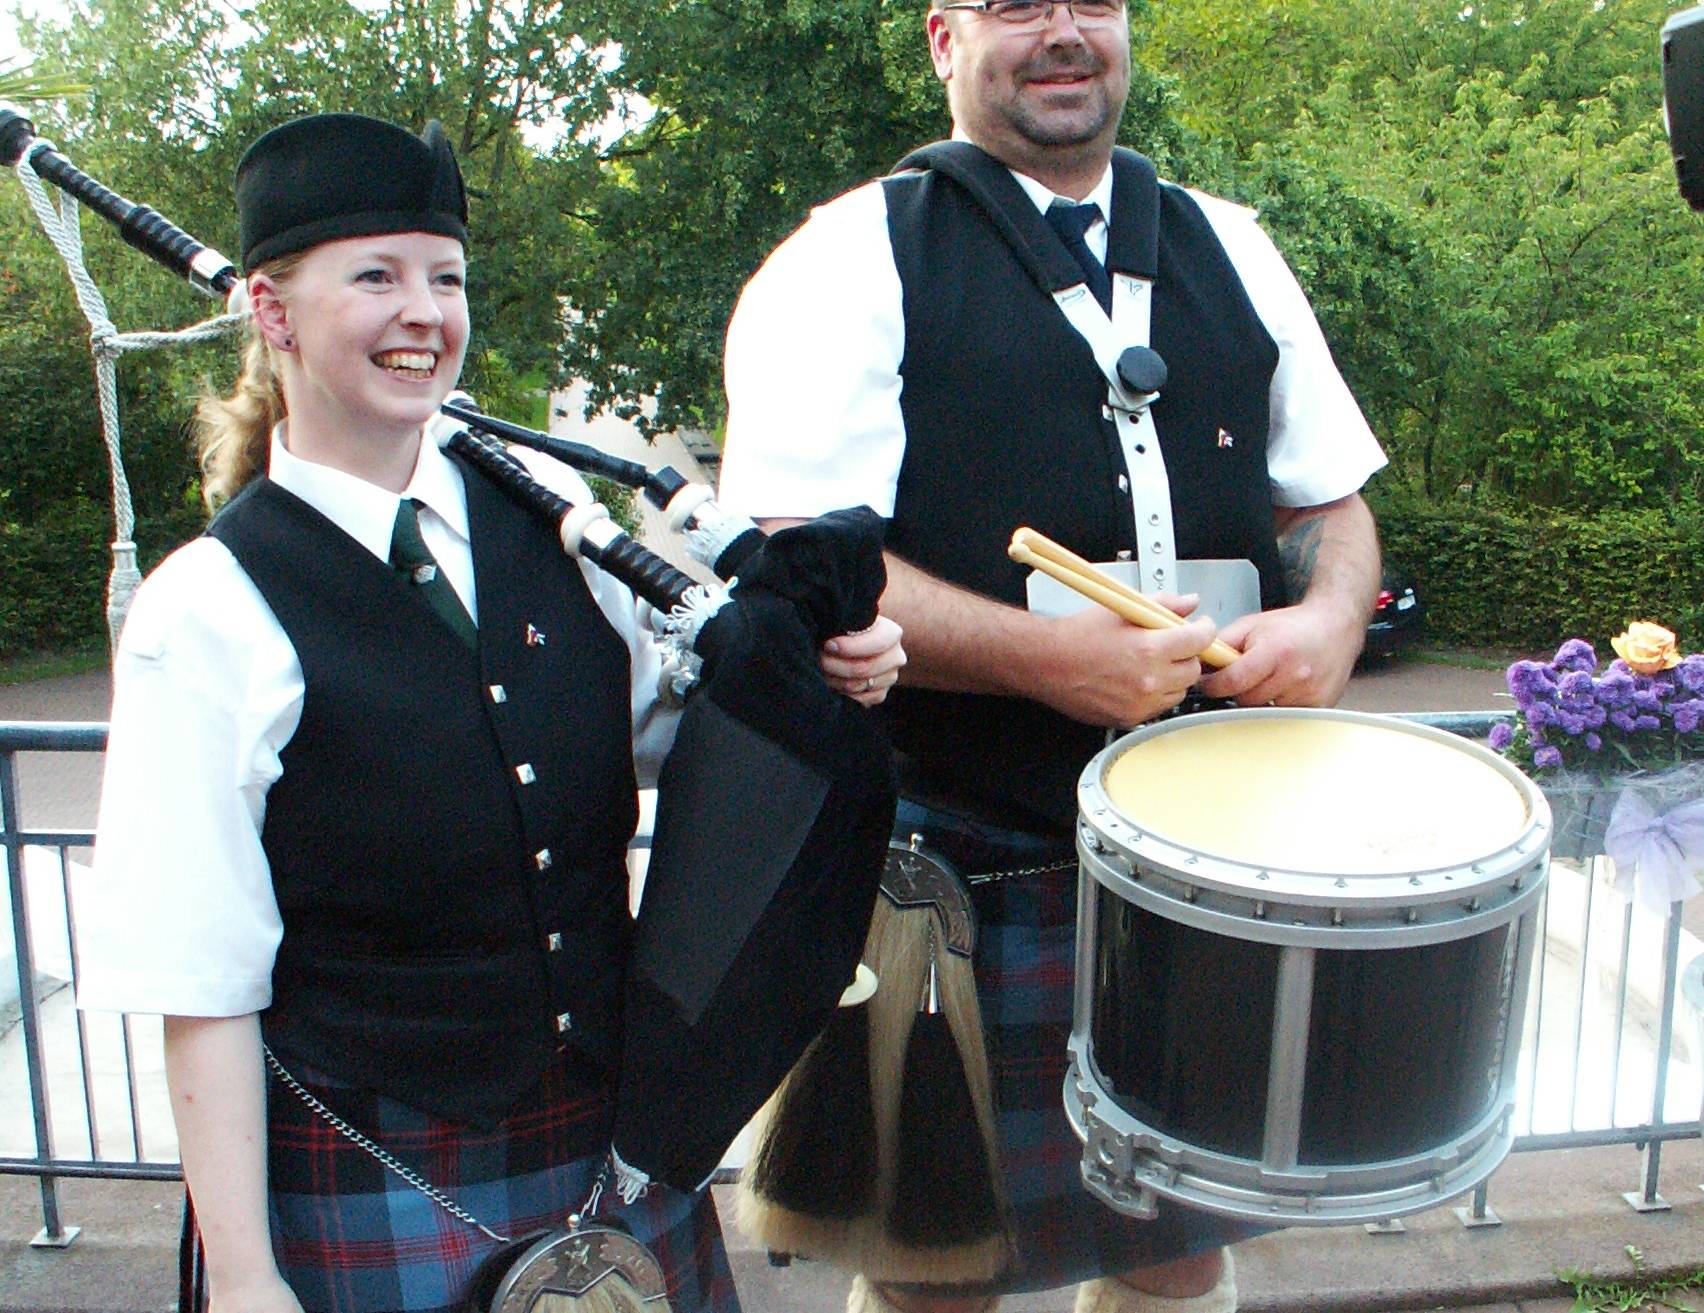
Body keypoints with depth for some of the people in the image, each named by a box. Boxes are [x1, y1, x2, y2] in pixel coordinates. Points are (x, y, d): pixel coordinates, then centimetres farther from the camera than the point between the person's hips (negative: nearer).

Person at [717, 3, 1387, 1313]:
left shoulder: (1229, 249, 13)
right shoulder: (850, 263, -4)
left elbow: (1332, 498, 17)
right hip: (959, 873, -4)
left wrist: (1329, 615, -5)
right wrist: (1043, 654, -23)